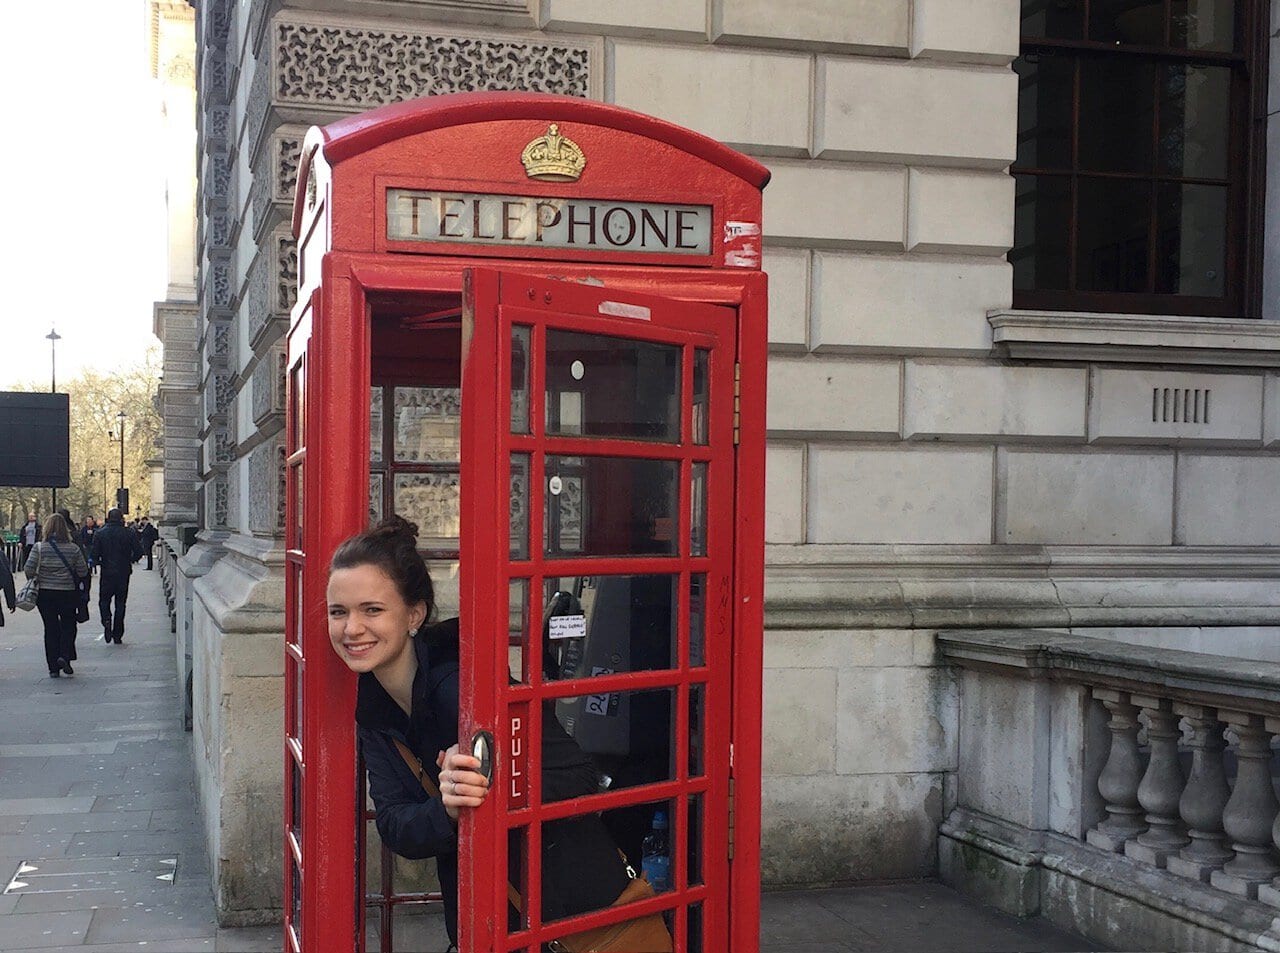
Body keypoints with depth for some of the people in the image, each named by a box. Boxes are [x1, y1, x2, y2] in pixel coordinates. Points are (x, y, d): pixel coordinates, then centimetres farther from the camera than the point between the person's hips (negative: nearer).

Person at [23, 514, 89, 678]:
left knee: (50, 628, 9)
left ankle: (53, 667, 10)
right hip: (68, 593, -1)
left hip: (45, 593, 1)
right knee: (68, 625, 15)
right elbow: (83, 572, -4)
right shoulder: (73, 549, -6)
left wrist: (34, 579, 7)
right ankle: (65, 656, -6)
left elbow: (28, 569, -12)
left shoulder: (39, 547, -7)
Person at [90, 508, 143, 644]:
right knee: (120, 602, 8)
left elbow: (95, 554, -8)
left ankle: (107, 620, -15)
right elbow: (139, 551, -6)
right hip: (124, 573, 1)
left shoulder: (99, 533, -3)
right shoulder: (129, 533, -3)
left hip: (107, 572, -1)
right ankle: (117, 635, 8)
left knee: (104, 600, 14)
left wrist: (99, 563, 12)